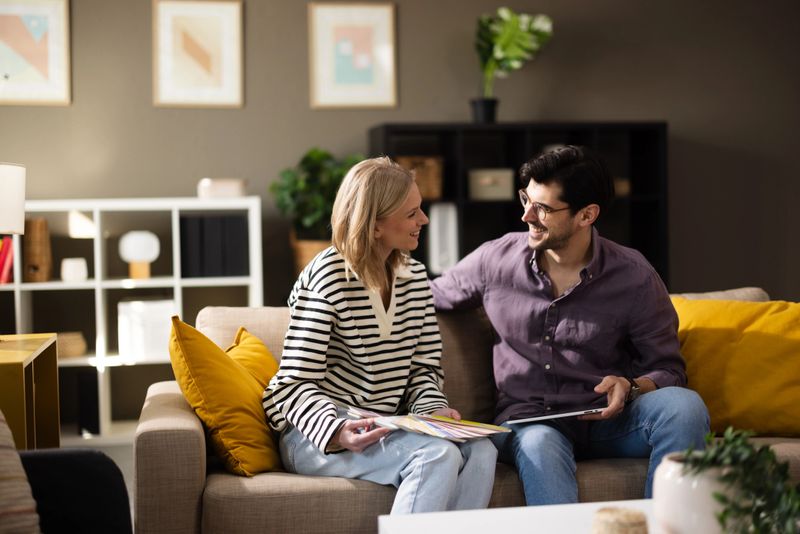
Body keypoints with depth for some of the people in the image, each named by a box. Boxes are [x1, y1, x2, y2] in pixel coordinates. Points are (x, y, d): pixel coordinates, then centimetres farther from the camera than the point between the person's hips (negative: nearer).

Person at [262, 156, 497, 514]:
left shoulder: (415, 276, 9)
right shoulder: (328, 278, -13)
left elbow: (424, 367, 12)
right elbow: (297, 383, -16)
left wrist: (434, 408, -10)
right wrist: (338, 432, -34)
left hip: (384, 429, 7)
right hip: (318, 435, -6)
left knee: (481, 451, -20)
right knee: (438, 455, -29)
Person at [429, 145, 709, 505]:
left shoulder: (634, 278, -2)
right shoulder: (496, 260, 3)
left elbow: (668, 371, 3)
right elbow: (431, 296, 20)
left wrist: (630, 388, -18)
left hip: (607, 421, 1)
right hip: (527, 422, 0)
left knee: (684, 405, -30)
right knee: (539, 444, -39)